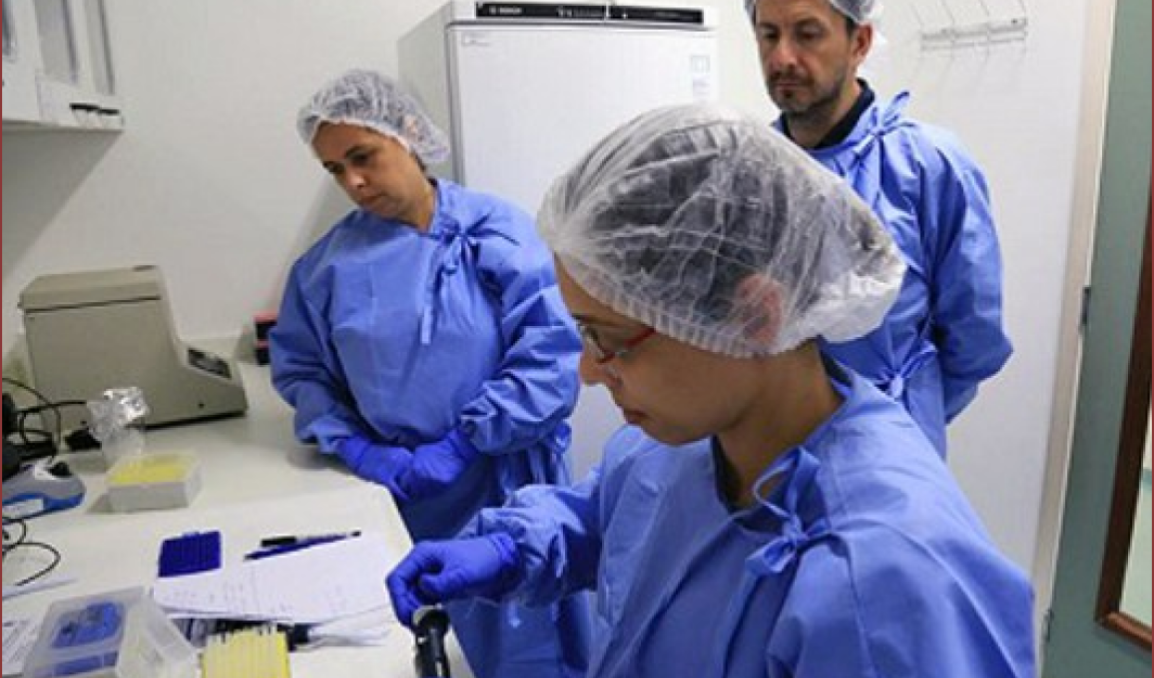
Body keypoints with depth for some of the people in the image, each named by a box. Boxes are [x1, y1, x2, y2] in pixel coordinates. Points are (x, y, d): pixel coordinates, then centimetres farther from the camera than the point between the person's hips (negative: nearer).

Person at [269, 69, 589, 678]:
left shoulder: (496, 230, -9)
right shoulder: (331, 260, 1)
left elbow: (552, 352, -13)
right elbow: (298, 368, 9)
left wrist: (464, 444, -15)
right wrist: (353, 446, -6)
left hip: (503, 484, -2)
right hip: (395, 492, 3)